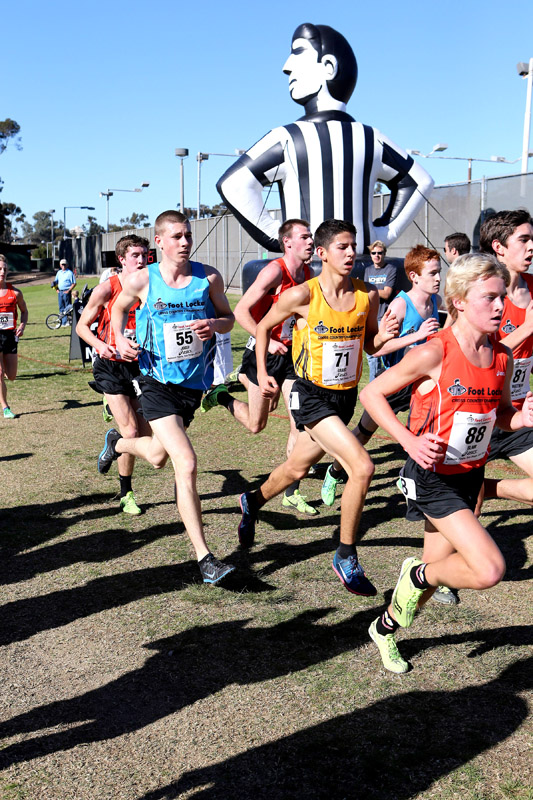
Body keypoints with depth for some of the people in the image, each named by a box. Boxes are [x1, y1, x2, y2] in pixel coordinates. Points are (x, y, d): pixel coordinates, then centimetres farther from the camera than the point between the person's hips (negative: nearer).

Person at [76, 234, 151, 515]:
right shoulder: (106, 290, -9)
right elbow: (82, 326, -3)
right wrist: (99, 345, -22)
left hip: (140, 365, 5)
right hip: (111, 366, -4)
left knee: (146, 432, 3)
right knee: (131, 433, -11)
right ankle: (126, 494, 11)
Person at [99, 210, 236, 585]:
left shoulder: (209, 277, -3)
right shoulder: (141, 281, -7)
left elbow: (229, 319, 8)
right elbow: (119, 308, 13)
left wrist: (214, 324, -16)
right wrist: (120, 339, -7)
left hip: (195, 383, 4)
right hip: (158, 383, -4)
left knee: (158, 457, 24)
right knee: (186, 463, -17)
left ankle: (118, 442, 62)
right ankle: (204, 557, -7)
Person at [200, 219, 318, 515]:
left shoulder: (308, 274, 6)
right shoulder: (274, 271, -17)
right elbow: (241, 311, -19)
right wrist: (268, 342, -22)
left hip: (291, 353, 6)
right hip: (264, 352, -6)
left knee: (300, 421, -2)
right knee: (256, 425, 5)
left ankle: (292, 492, 10)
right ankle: (222, 396, 35)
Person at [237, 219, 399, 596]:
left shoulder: (368, 295, -2)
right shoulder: (302, 295, -14)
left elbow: (369, 345, 10)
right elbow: (264, 327, 2)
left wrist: (383, 335, -12)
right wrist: (262, 373, -2)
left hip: (346, 396, 6)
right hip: (312, 395, -6)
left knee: (297, 468, 22)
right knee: (362, 467, -20)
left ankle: (253, 502, 54)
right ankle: (346, 556, -1)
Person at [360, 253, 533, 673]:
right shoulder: (433, 354, -20)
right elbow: (372, 393, -13)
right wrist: (410, 441, -24)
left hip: (471, 477, 7)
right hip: (433, 477, -6)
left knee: (437, 568, 16)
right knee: (490, 569, -17)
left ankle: (386, 627, 42)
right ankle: (418, 574, 13)